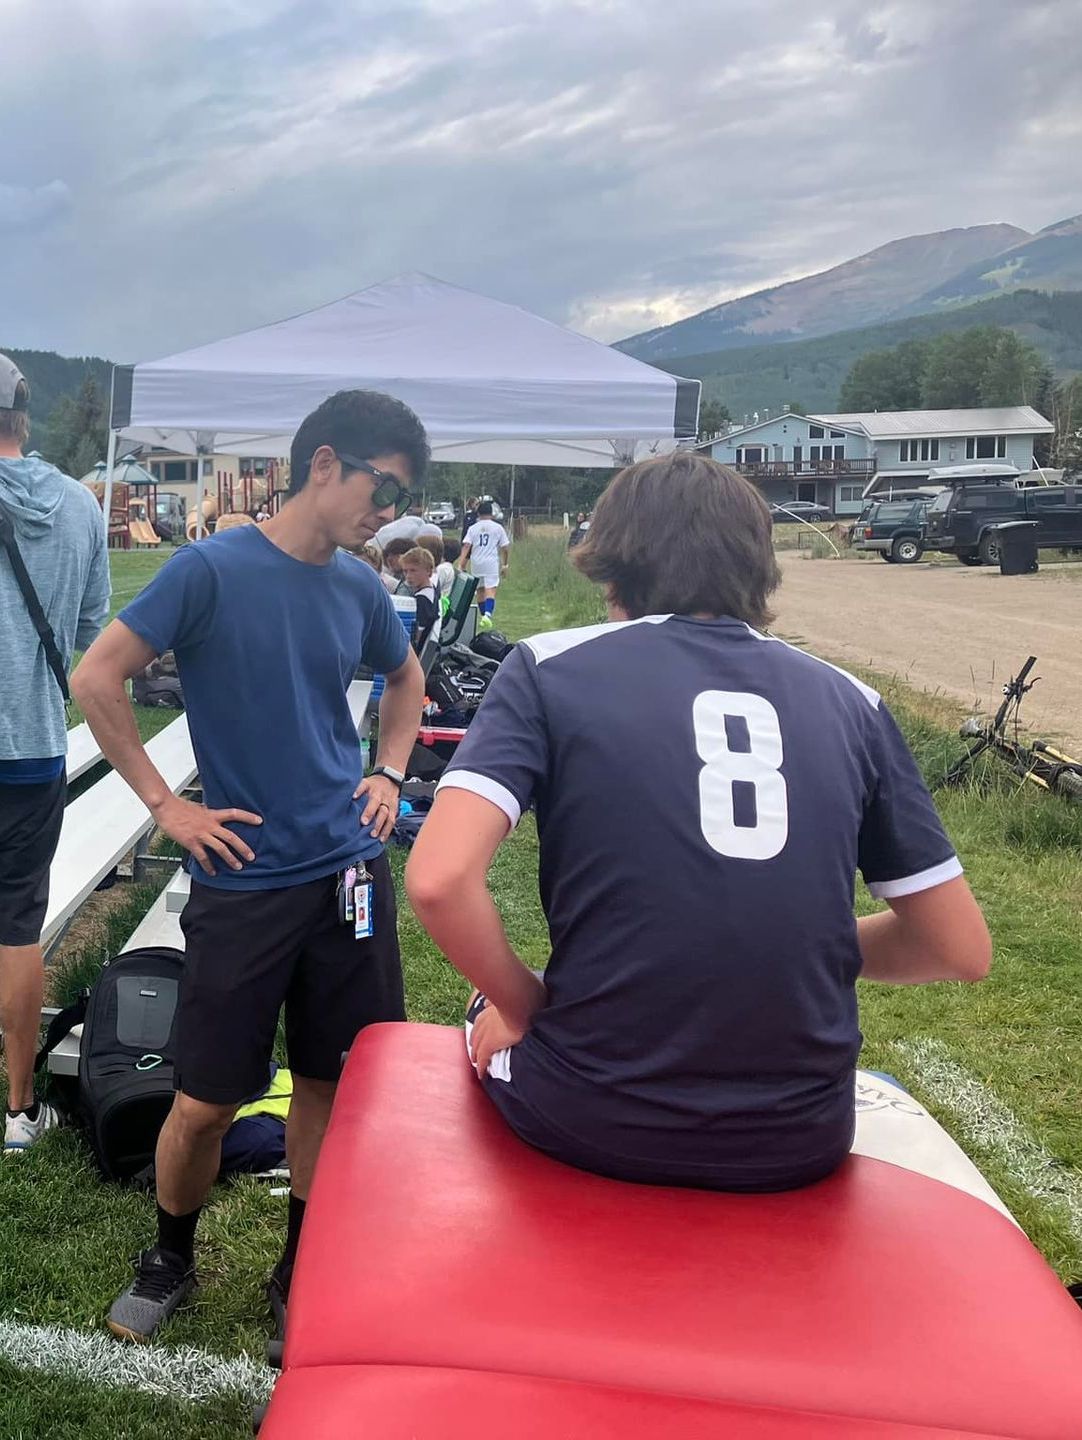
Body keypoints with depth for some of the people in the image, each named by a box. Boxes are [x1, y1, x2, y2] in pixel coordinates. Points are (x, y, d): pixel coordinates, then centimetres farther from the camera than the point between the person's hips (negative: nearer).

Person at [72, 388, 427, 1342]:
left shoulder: (359, 588, 5)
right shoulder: (212, 570, -10)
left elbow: (407, 677, 24)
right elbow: (96, 680, -9)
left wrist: (389, 772, 10)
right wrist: (165, 804, -10)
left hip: (350, 872, 5)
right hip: (245, 881, -4)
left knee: (334, 1085, 11)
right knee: (207, 1103, 4)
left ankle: (299, 1275, 31)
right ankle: (171, 1262, 32)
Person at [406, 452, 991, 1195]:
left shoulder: (550, 666, -4)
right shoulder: (849, 699, 4)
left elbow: (439, 879, -18)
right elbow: (963, 949, 5)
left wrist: (525, 1004, 0)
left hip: (593, 1120, -2)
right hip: (801, 1139, 3)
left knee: (496, 1017, 32)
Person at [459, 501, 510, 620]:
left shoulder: (473, 528, 5)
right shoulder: (498, 528, 2)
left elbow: (466, 546, -5)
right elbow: (504, 548, 3)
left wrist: (461, 564, -9)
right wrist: (504, 565, 12)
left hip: (476, 563, 3)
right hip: (491, 563, -3)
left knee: (480, 590, 17)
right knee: (491, 590, -10)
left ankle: (484, 614, 26)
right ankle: (488, 614, -30)